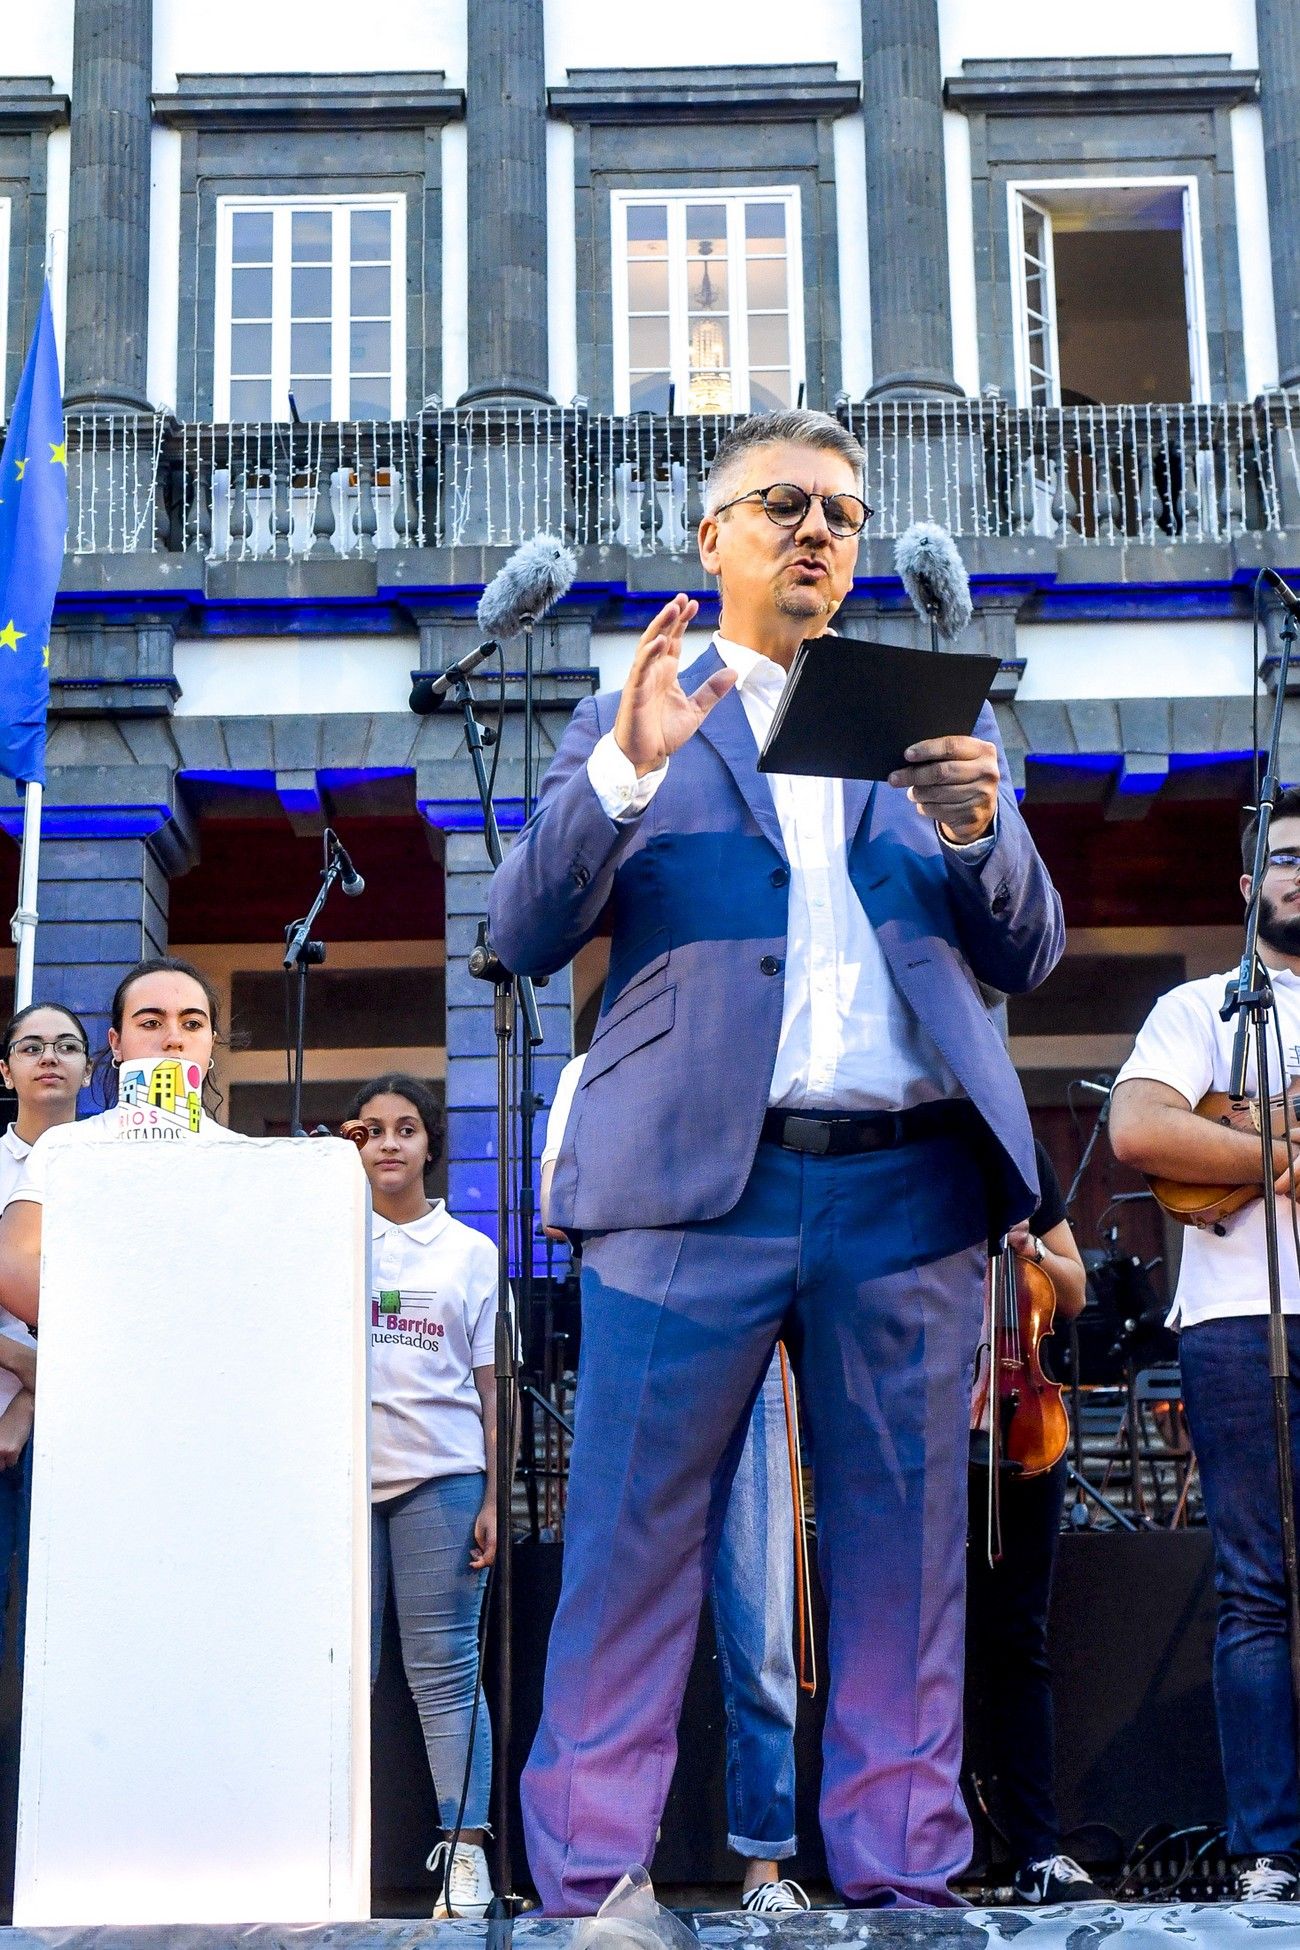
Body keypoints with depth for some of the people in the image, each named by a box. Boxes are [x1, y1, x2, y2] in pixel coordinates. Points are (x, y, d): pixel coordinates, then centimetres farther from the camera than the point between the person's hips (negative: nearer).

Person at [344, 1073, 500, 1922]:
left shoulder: (471, 1251, 11)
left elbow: (492, 1383, 8)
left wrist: (495, 1496, 0)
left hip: (440, 1476, -1)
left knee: (445, 1672, -2)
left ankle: (466, 1853, -2)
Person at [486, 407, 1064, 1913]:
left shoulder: (931, 726, 21)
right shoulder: (630, 723, 15)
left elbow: (1027, 956, 15)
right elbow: (523, 937, 3)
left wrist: (977, 825, -6)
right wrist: (627, 766, -11)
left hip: (908, 1185, 3)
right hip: (696, 1182, -2)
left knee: (903, 1560, 4)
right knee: (633, 1549, -4)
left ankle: (904, 1877, 12)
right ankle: (586, 1886, 3)